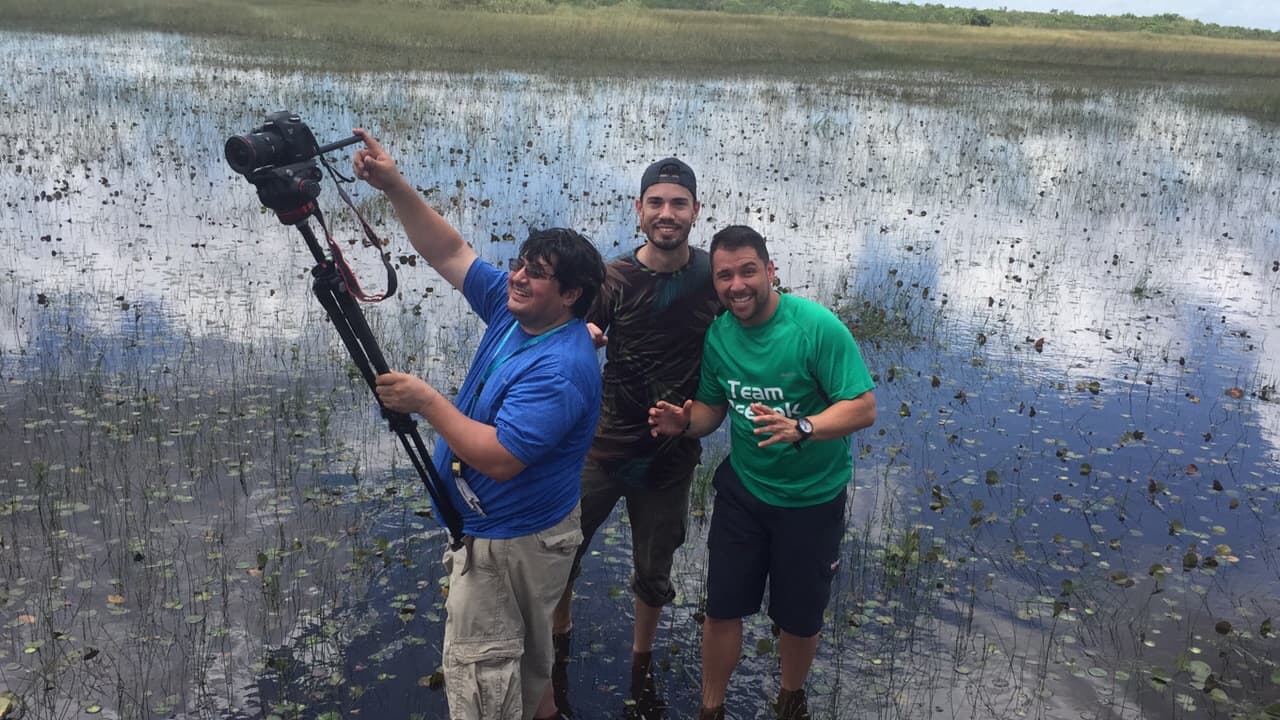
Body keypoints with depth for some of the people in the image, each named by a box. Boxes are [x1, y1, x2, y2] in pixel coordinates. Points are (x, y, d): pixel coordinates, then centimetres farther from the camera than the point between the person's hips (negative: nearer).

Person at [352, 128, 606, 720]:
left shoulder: (560, 368, -30)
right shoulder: (513, 310, -3)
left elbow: (500, 458, -35)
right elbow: (448, 252, -2)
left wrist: (425, 401, -30)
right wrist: (394, 186, -13)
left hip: (509, 541, -10)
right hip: (520, 527, 10)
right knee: (524, 651, 30)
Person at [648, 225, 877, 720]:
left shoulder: (817, 327, -22)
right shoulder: (717, 335, -6)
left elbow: (863, 408, -23)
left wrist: (801, 428, -39)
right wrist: (685, 423, -15)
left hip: (812, 498, -3)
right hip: (742, 489, 3)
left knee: (799, 617, 15)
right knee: (722, 607, 10)